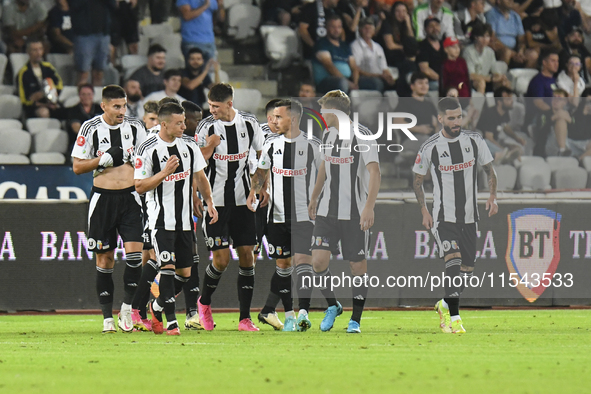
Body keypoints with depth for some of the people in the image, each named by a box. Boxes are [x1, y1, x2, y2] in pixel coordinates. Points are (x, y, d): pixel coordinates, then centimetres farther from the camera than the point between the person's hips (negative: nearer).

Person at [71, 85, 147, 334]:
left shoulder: (135, 126, 4)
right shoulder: (91, 128, -4)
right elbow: (77, 166, -3)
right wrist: (105, 159, -15)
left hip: (130, 196, 1)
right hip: (103, 198, -1)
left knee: (135, 252, -13)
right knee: (104, 259, 2)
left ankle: (127, 307, 3)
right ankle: (107, 317, 10)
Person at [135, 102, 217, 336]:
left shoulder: (189, 145, 6)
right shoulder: (147, 150, -10)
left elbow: (200, 177, 17)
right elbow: (140, 186, -10)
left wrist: (209, 203, 8)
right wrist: (164, 173, -21)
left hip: (185, 219, 6)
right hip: (161, 218, -6)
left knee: (184, 273, 7)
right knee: (168, 267, -14)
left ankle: (157, 307, 29)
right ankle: (171, 321, -11)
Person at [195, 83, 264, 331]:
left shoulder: (249, 123, 0)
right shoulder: (206, 127, -7)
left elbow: (262, 156, 15)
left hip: (242, 200, 3)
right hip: (215, 201, -3)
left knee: (247, 256, 0)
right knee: (221, 260, -8)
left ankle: (245, 318, 5)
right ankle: (204, 302, 20)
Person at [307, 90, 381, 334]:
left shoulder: (362, 135, -11)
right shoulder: (328, 134, 11)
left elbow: (374, 172, -19)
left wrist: (369, 207, -28)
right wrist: (313, 198, 31)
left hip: (355, 213, -5)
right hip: (327, 210, 5)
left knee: (358, 265, 1)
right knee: (318, 260, -8)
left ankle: (355, 320, 13)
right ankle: (332, 306, 14)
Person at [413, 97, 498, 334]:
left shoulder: (474, 141, 2)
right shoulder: (429, 149, -5)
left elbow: (489, 170, 13)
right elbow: (417, 181, 7)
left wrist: (492, 196, -3)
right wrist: (424, 212, -2)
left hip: (469, 216, 4)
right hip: (443, 217, -4)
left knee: (467, 270, 8)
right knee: (453, 260, -23)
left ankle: (445, 305, 33)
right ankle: (454, 318, -23)